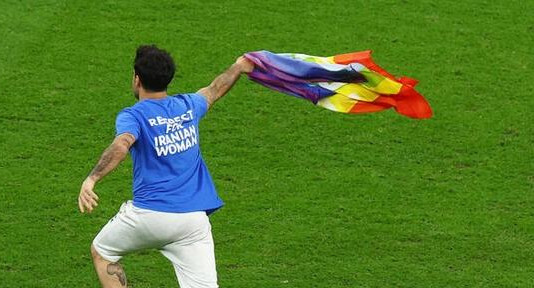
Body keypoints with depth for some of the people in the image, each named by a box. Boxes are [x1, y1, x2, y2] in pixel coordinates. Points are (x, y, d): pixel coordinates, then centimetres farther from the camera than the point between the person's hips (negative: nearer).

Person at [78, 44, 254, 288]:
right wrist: (238, 68, 54)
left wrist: (91, 180, -39)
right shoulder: (188, 106, 13)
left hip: (149, 214, -4)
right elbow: (214, 91, 34)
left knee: (101, 252, 23)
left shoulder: (132, 116, -4)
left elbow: (121, 146, -25)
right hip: (194, 219, 4)